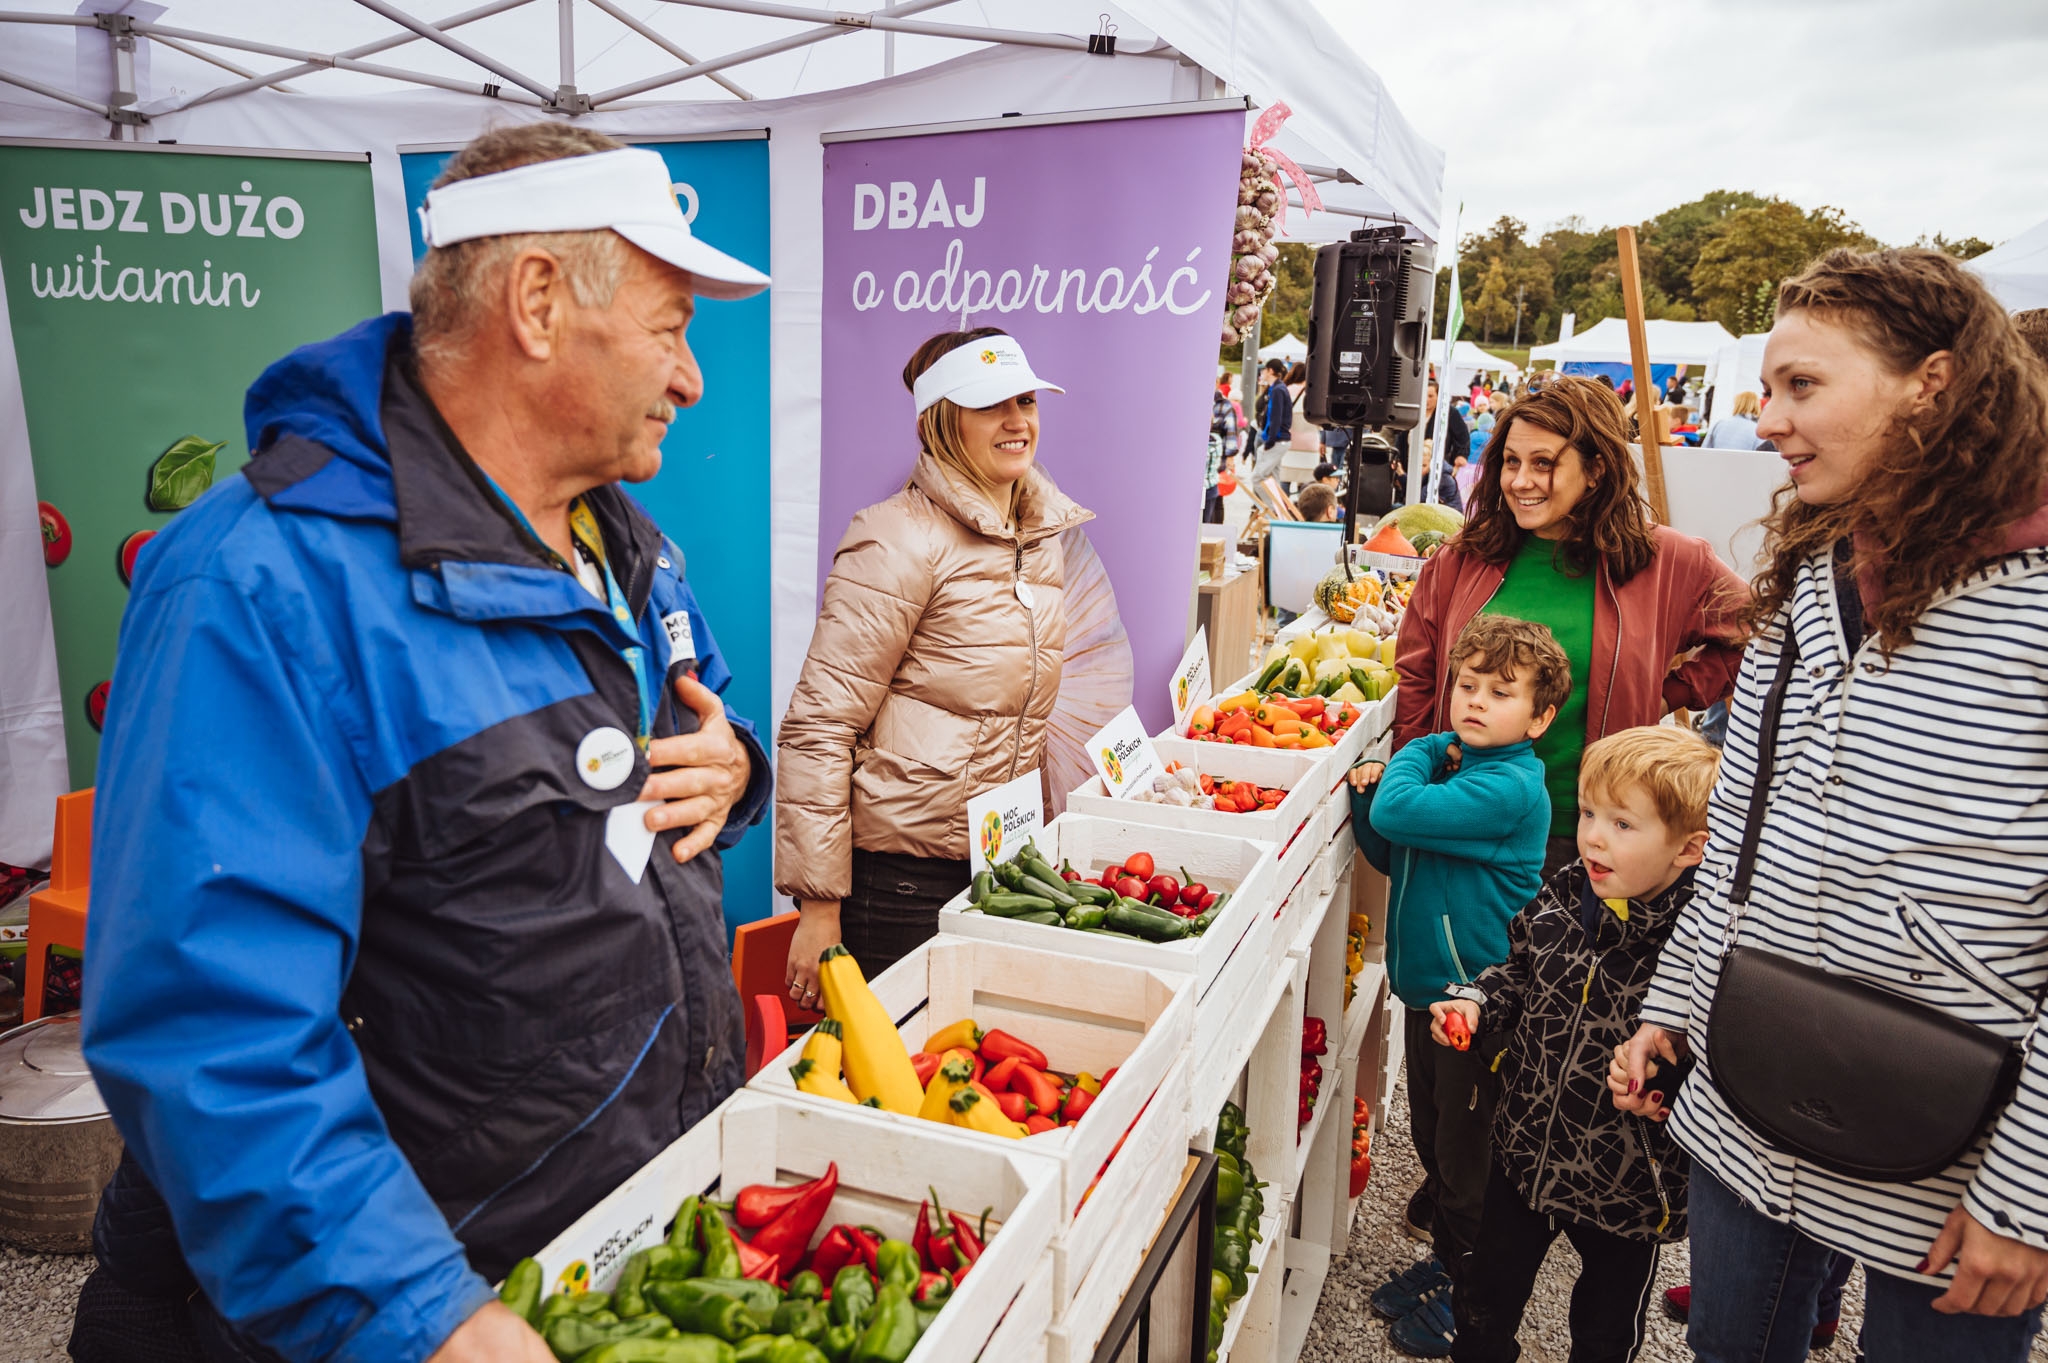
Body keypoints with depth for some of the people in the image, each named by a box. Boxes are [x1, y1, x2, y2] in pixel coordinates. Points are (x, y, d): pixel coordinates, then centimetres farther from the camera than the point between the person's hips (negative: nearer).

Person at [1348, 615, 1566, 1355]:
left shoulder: (1509, 788, -23)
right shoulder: (1449, 764, 5)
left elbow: (1400, 814, -33)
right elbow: (1393, 857, 14)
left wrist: (1415, 754, -13)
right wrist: (1370, 792, -4)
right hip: (1428, 987, 8)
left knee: (1465, 1154, 8)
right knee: (1430, 1135, 21)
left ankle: (1467, 1293, 27)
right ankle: (1444, 1260, 41)